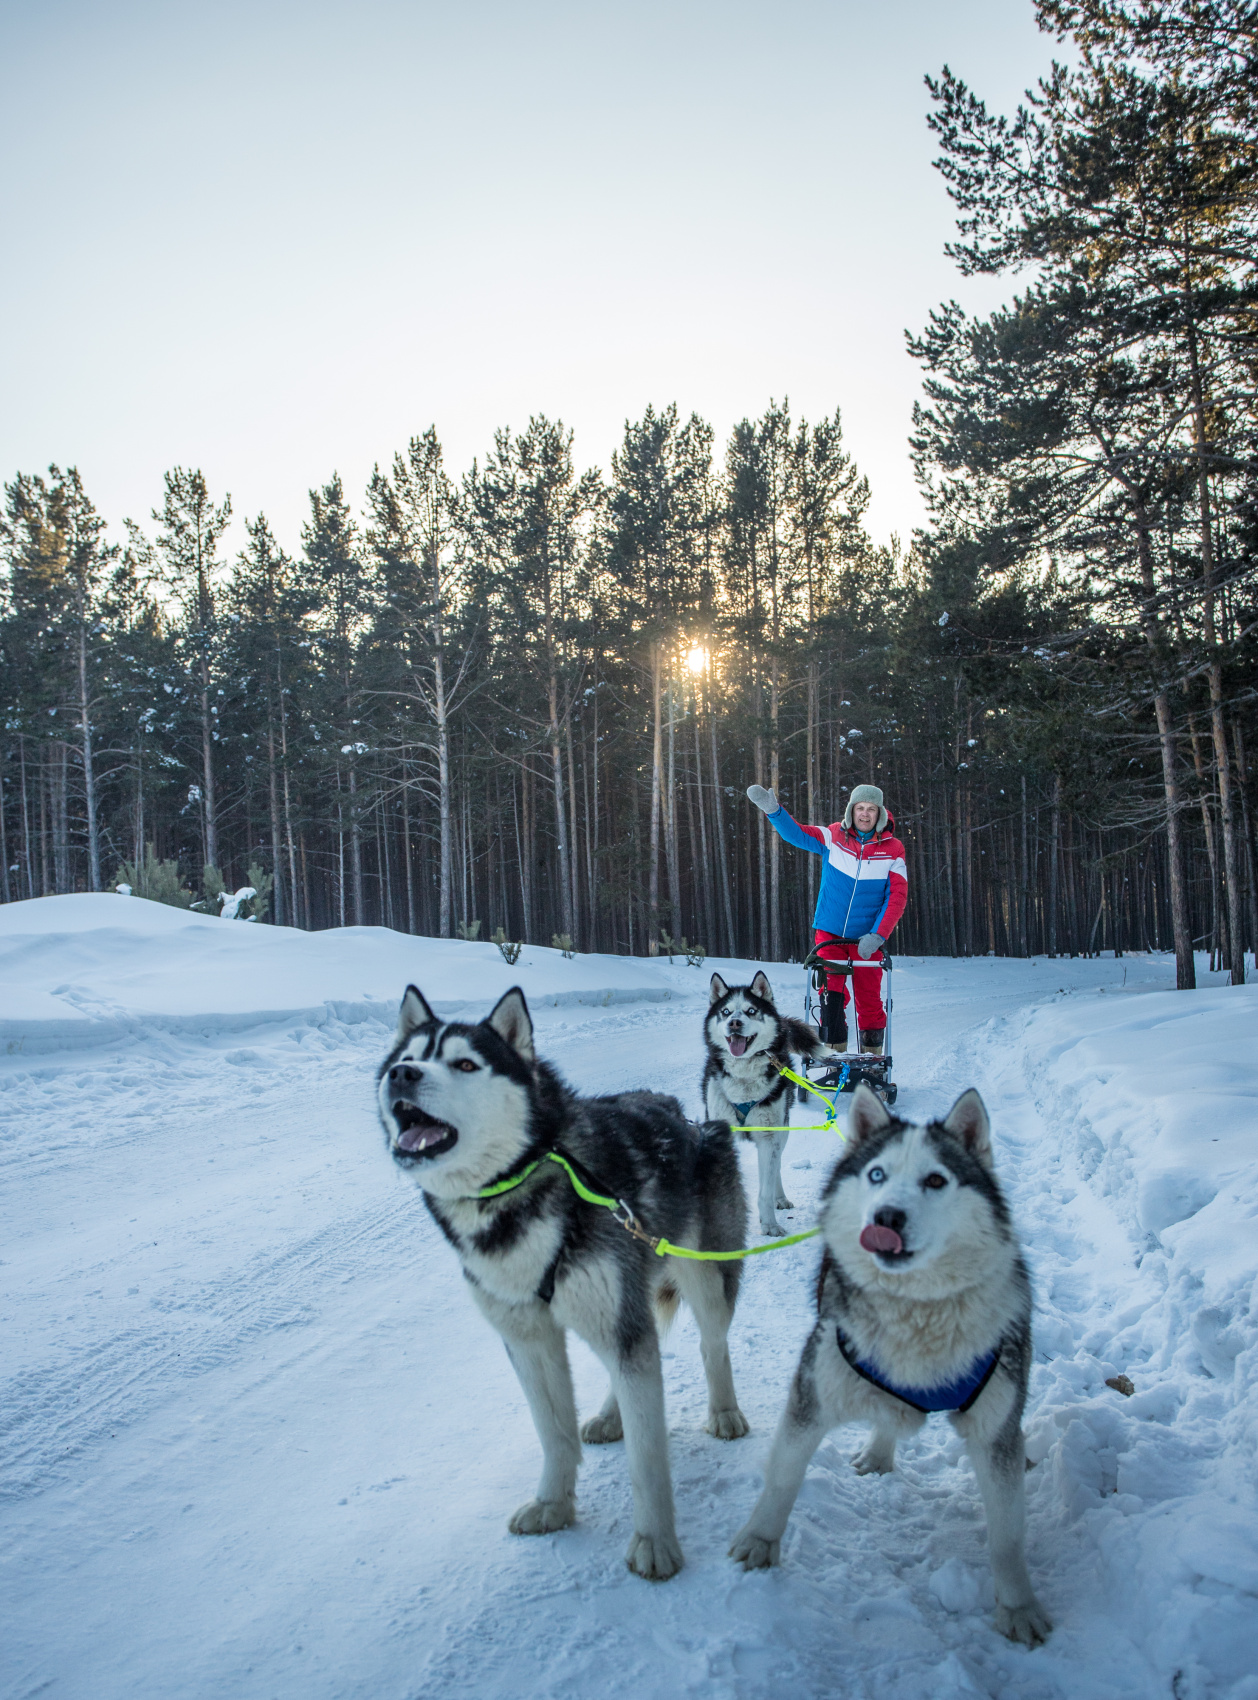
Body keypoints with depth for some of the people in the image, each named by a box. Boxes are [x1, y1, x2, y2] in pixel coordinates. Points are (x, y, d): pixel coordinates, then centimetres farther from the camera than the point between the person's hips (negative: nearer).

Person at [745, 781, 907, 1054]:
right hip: (830, 934, 0)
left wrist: (877, 935, -18)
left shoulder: (892, 850, -4)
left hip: (867, 939, 0)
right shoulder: (834, 837, -3)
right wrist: (773, 809, -31)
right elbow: (796, 833, -11)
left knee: (870, 1003, 3)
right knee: (831, 993, -11)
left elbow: (897, 897, -7)